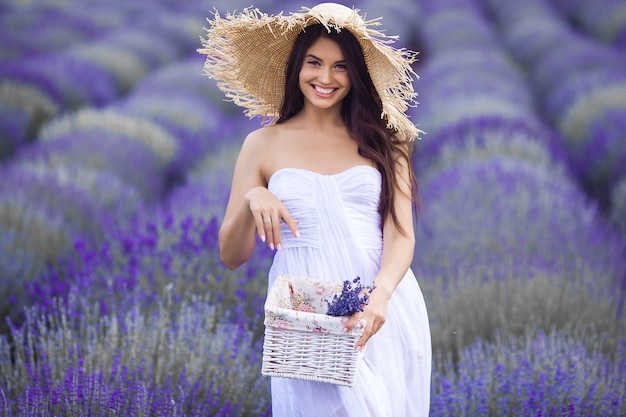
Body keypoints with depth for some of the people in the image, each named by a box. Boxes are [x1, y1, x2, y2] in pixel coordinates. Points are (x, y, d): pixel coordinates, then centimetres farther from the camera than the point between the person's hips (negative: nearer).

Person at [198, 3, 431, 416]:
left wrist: (380, 296, -21)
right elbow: (231, 256, 7)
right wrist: (252, 202, -13)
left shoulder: (382, 142, 8)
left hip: (386, 315, 1)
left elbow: (402, 235, -1)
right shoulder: (264, 145, 6)